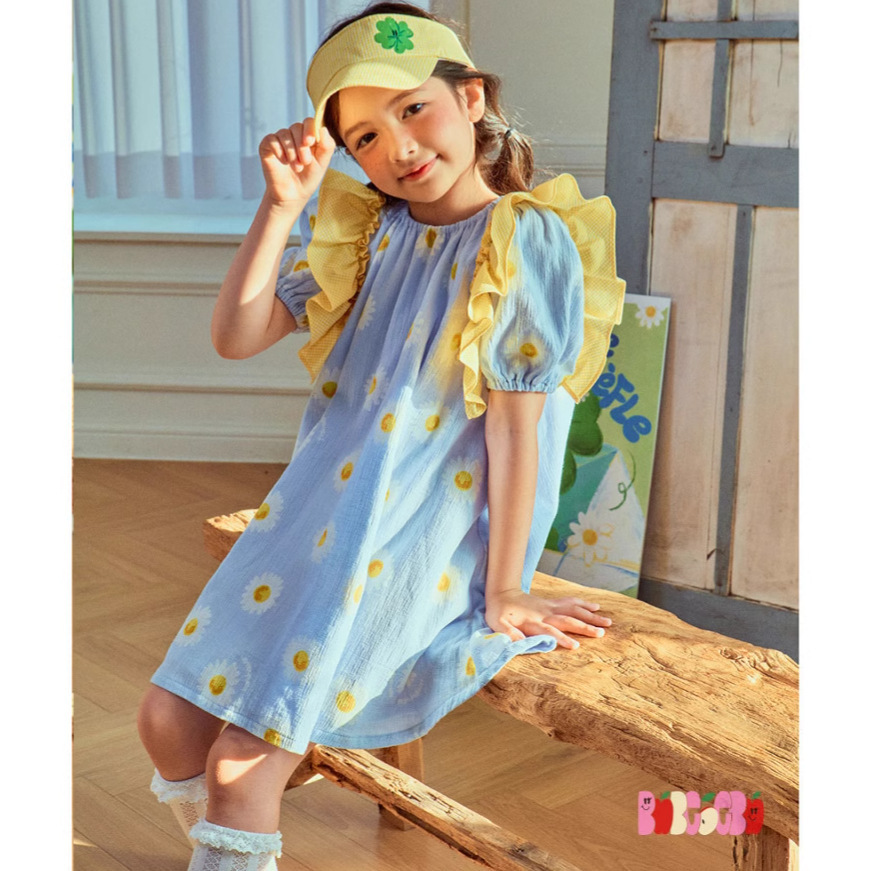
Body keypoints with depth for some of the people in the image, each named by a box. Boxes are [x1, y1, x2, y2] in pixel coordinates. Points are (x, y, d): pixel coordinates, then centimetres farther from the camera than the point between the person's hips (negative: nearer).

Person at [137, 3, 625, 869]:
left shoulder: (524, 242, -12)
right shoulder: (363, 233, 7)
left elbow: (514, 430, -12)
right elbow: (236, 336, 0)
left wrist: (503, 596, -8)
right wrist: (282, 205, -10)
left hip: (419, 546, -6)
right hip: (316, 509, 7)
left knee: (240, 762, -12)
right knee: (169, 717, 4)